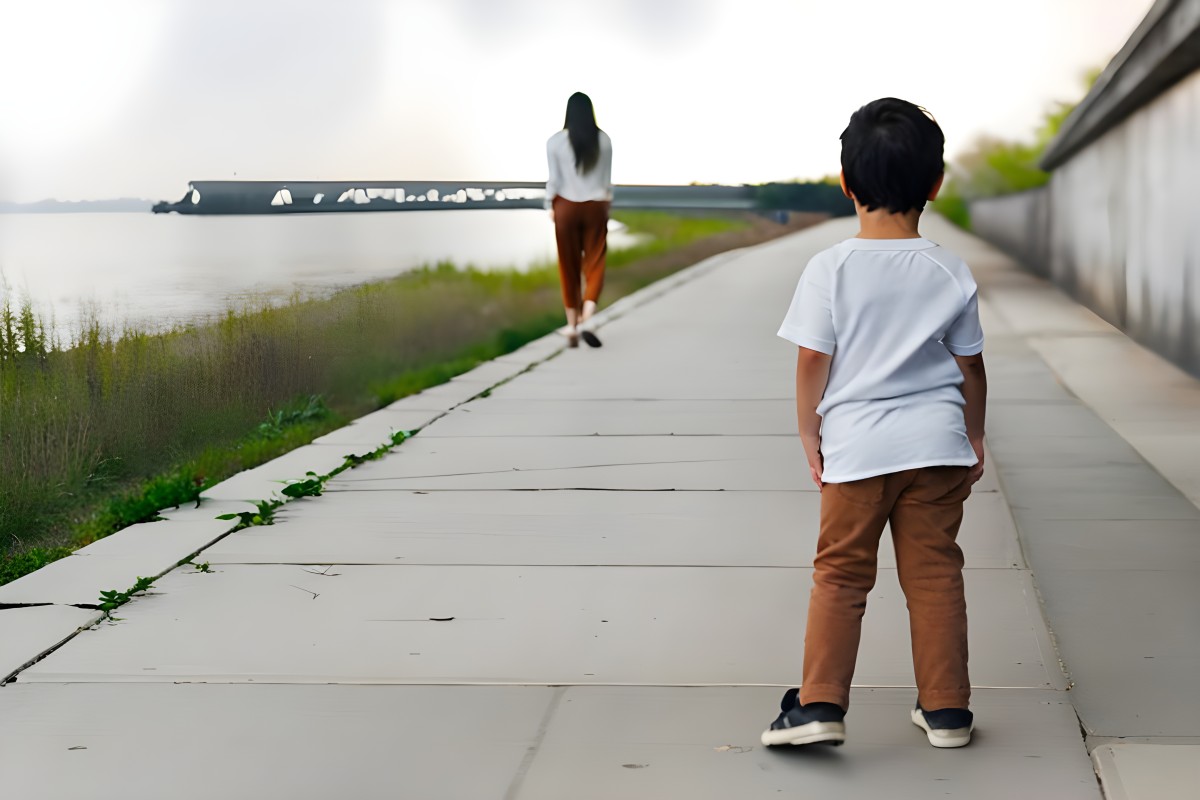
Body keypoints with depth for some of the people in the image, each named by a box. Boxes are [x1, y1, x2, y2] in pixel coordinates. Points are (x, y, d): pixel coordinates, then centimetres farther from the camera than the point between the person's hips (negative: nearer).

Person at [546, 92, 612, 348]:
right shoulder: (603, 140, -2)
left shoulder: (556, 142, -6)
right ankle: (586, 320, -17)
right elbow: (607, 178, 4)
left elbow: (554, 179, -5)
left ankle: (572, 325, 15)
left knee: (569, 268, 9)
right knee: (594, 264, 3)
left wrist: (550, 206, 7)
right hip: (595, 207, 0)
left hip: (566, 206, 0)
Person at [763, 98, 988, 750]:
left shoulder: (829, 270, -9)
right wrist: (974, 436, 18)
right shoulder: (951, 274, -2)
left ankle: (820, 703, 2)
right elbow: (970, 366, 5)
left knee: (841, 575, 7)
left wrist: (808, 434, 4)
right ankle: (946, 709, 14)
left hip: (854, 447, -2)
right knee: (934, 574, 9)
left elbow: (813, 361, -7)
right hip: (936, 441, 2)